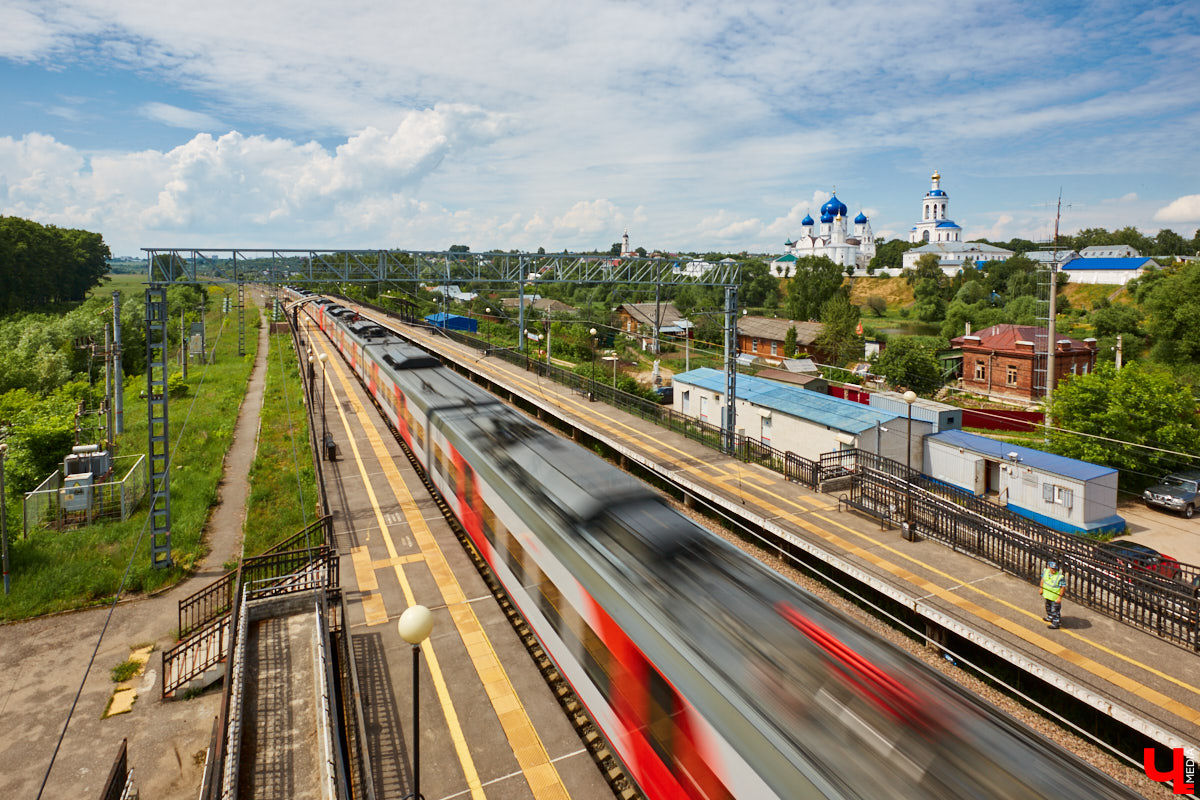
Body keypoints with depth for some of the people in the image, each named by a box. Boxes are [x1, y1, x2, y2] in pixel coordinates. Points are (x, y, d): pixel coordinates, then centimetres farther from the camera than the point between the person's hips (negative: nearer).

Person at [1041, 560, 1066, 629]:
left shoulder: (1060, 577, -29)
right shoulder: (1045, 571, -10)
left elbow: (1063, 587, -21)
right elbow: (1043, 579, 8)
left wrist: (1060, 597, -20)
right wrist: (1041, 588, 13)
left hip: (1055, 597, -7)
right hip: (1047, 595, 7)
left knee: (1055, 610, 7)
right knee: (1048, 607, 28)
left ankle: (1056, 623, 24)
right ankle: (1050, 617, 52)